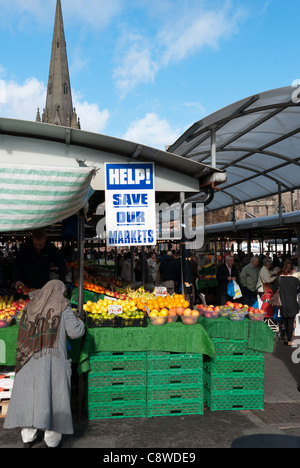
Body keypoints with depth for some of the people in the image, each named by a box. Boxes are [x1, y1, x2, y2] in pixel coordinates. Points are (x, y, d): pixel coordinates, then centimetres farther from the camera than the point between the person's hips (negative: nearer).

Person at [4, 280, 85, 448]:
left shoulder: (32, 305, 8)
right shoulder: (62, 306, -5)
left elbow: (24, 330, 14)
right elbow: (75, 332, -10)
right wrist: (80, 322, 11)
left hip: (30, 358, 4)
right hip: (53, 358, -4)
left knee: (29, 394, 13)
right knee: (53, 396, 5)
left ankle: (28, 437, 20)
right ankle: (52, 440, 13)